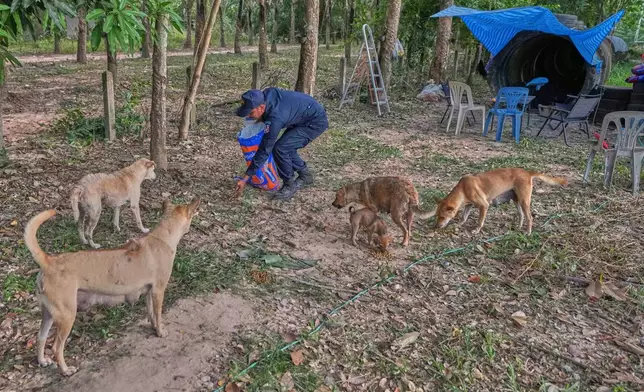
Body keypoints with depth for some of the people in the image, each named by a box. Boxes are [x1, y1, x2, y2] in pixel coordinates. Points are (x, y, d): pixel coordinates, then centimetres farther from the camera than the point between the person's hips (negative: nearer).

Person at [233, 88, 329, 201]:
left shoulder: (275, 119, -33)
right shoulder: (267, 94, -11)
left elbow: (264, 150, -28)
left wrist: (245, 178, -24)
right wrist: (261, 118, 1)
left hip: (316, 122, -9)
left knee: (280, 148, -18)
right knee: (285, 147, 9)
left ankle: (290, 185, -1)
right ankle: (305, 176, 26)